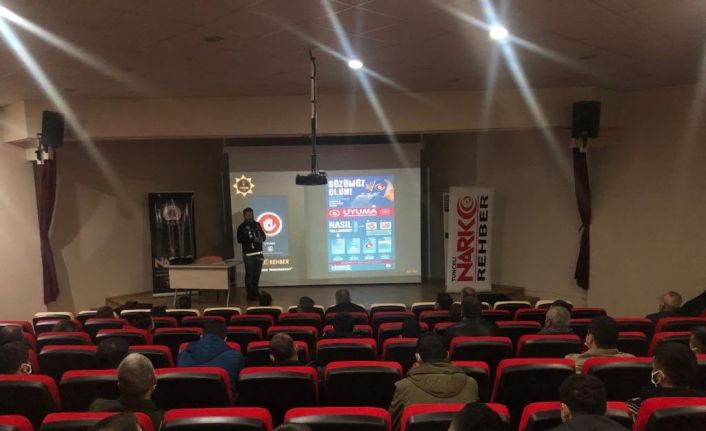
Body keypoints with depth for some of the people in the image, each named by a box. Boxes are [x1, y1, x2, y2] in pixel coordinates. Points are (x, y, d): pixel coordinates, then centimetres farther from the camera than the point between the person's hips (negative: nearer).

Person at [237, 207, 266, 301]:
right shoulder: (241, 227, -2)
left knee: (257, 274, 8)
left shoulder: (257, 224, 12)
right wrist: (253, 240, -14)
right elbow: (240, 240, -9)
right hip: (248, 254, -5)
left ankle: (255, 291, 23)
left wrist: (261, 239, -8)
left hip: (258, 253, 5)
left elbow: (264, 236, 15)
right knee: (249, 274, -5)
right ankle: (250, 294, 3)